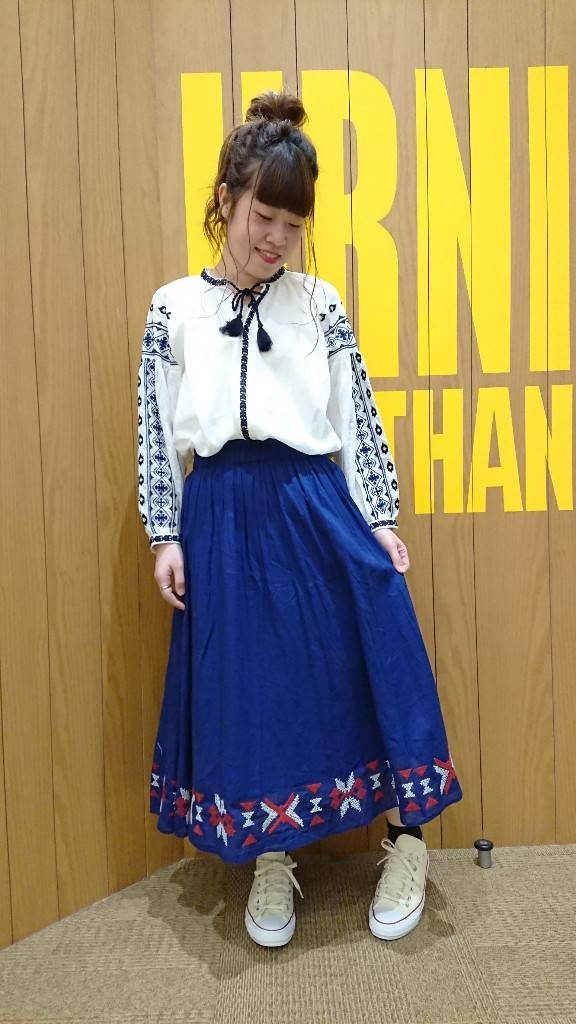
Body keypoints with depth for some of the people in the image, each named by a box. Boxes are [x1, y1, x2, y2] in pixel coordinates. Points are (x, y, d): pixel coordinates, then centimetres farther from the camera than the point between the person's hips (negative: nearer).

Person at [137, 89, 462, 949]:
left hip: (317, 508, 0)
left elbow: (358, 417, 5)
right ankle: (271, 858, 29)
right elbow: (157, 429, 5)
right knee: (243, 682, 7)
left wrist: (380, 518, 3)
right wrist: (165, 535, 2)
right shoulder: (173, 307, 5)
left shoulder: (320, 304, 5)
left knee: (359, 666, 3)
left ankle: (407, 840, 27)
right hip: (222, 518, 1)